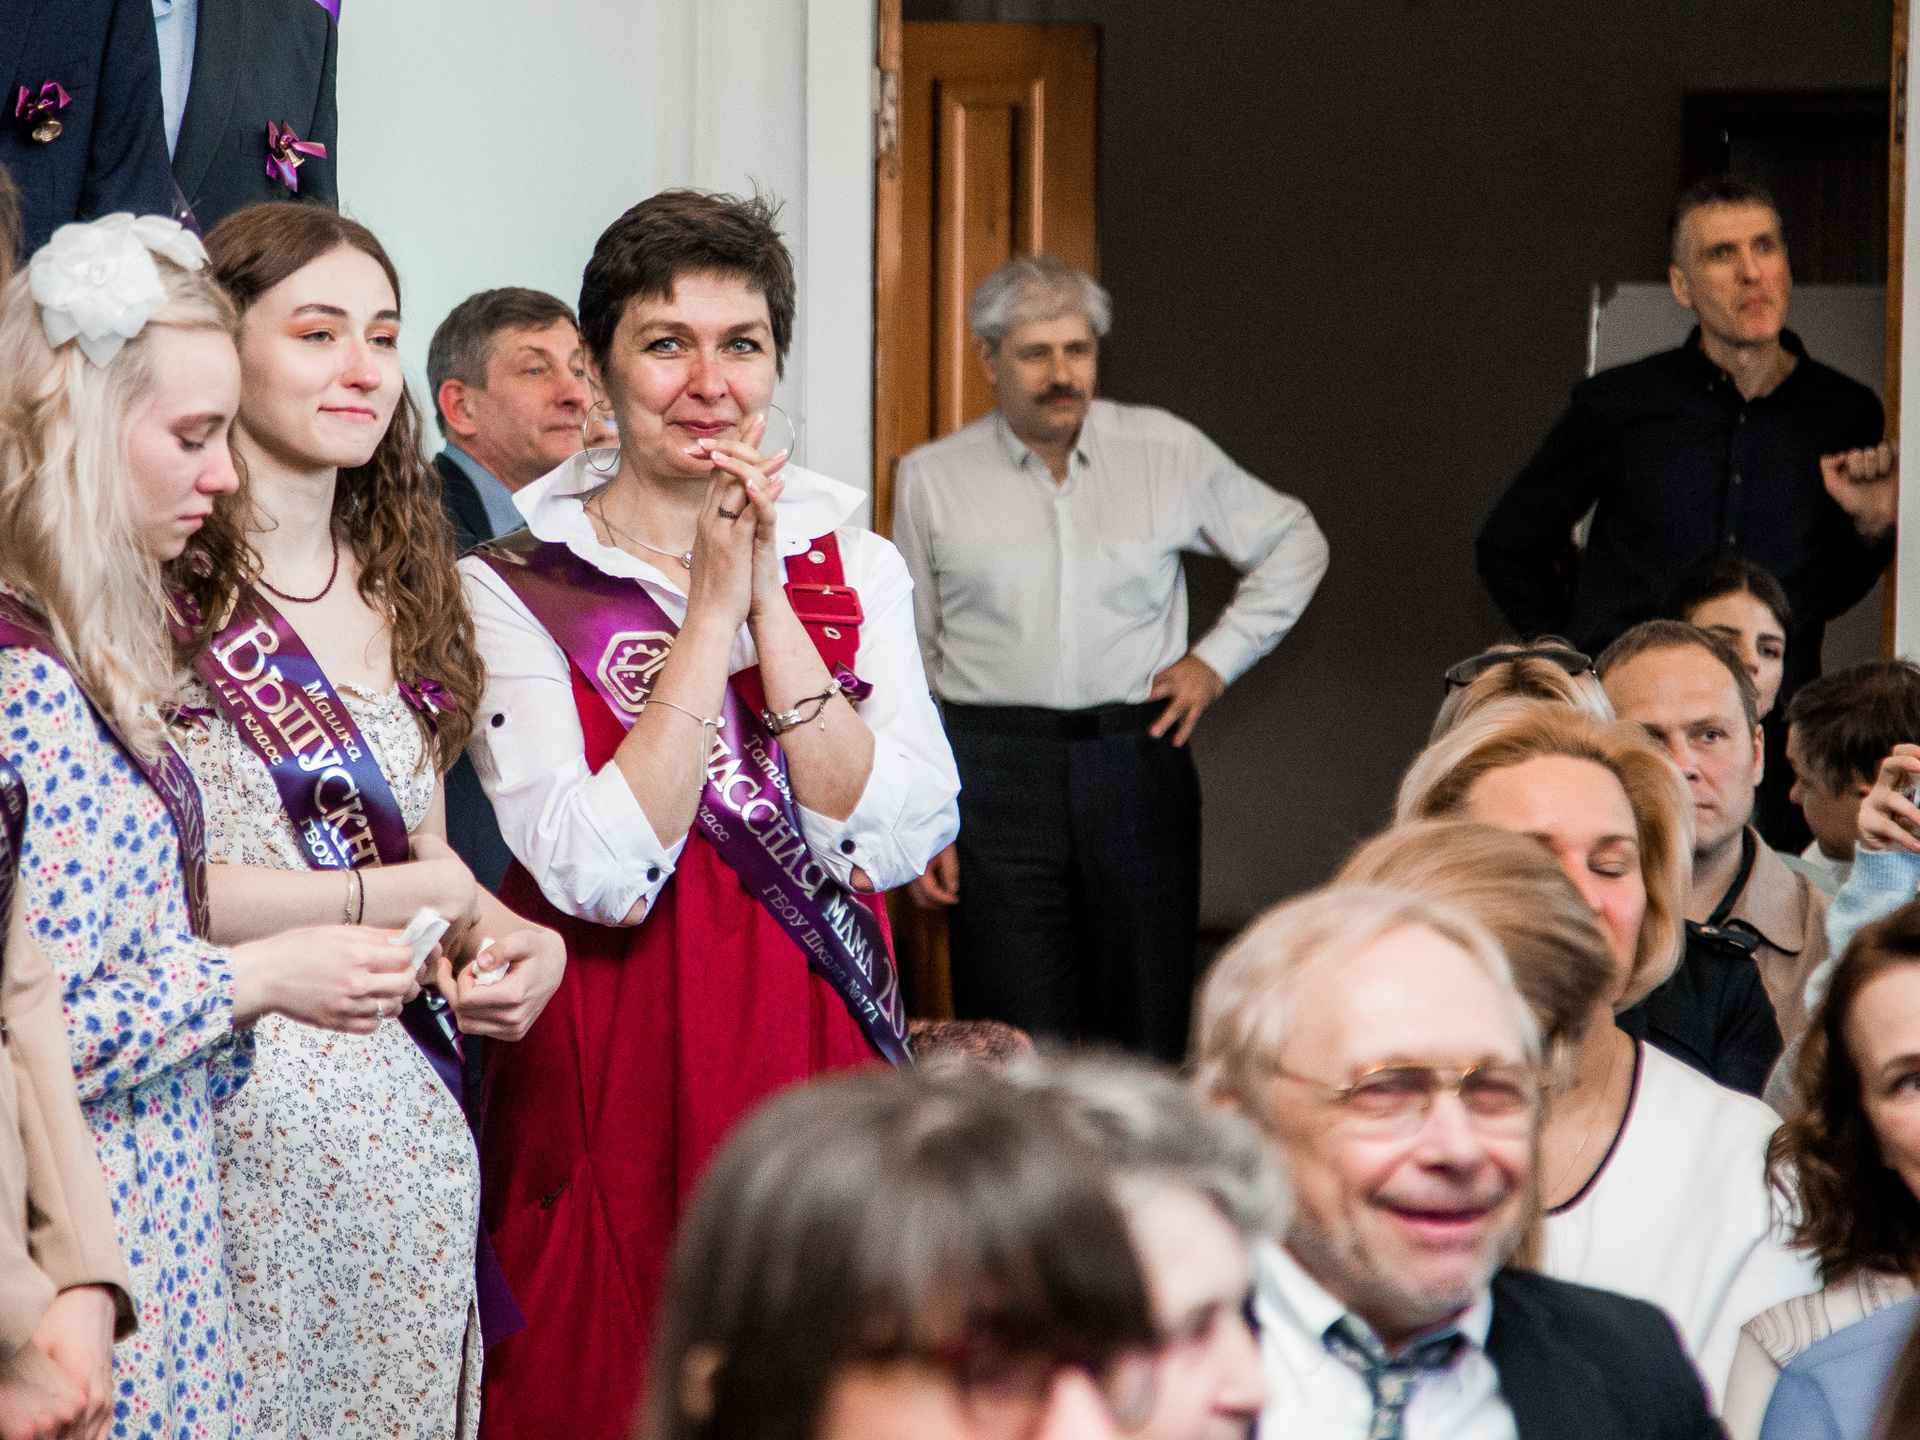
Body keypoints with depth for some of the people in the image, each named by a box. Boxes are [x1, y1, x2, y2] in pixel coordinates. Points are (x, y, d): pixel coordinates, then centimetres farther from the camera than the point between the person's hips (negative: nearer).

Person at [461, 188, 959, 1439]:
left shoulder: (855, 568, 7)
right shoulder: (514, 589, -3)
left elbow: (899, 842, -7)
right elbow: (602, 874, -16)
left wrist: (770, 602, -11)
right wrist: (712, 607, -15)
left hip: (817, 1054, 3)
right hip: (611, 1070, -3)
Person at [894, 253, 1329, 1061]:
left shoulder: (1168, 453, 6)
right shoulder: (931, 480, 6)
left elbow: (1294, 545, 20)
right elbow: (908, 663, 11)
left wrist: (1217, 659, 9)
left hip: (1137, 761, 1)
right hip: (995, 773, -1)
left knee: (1146, 1049, 0)